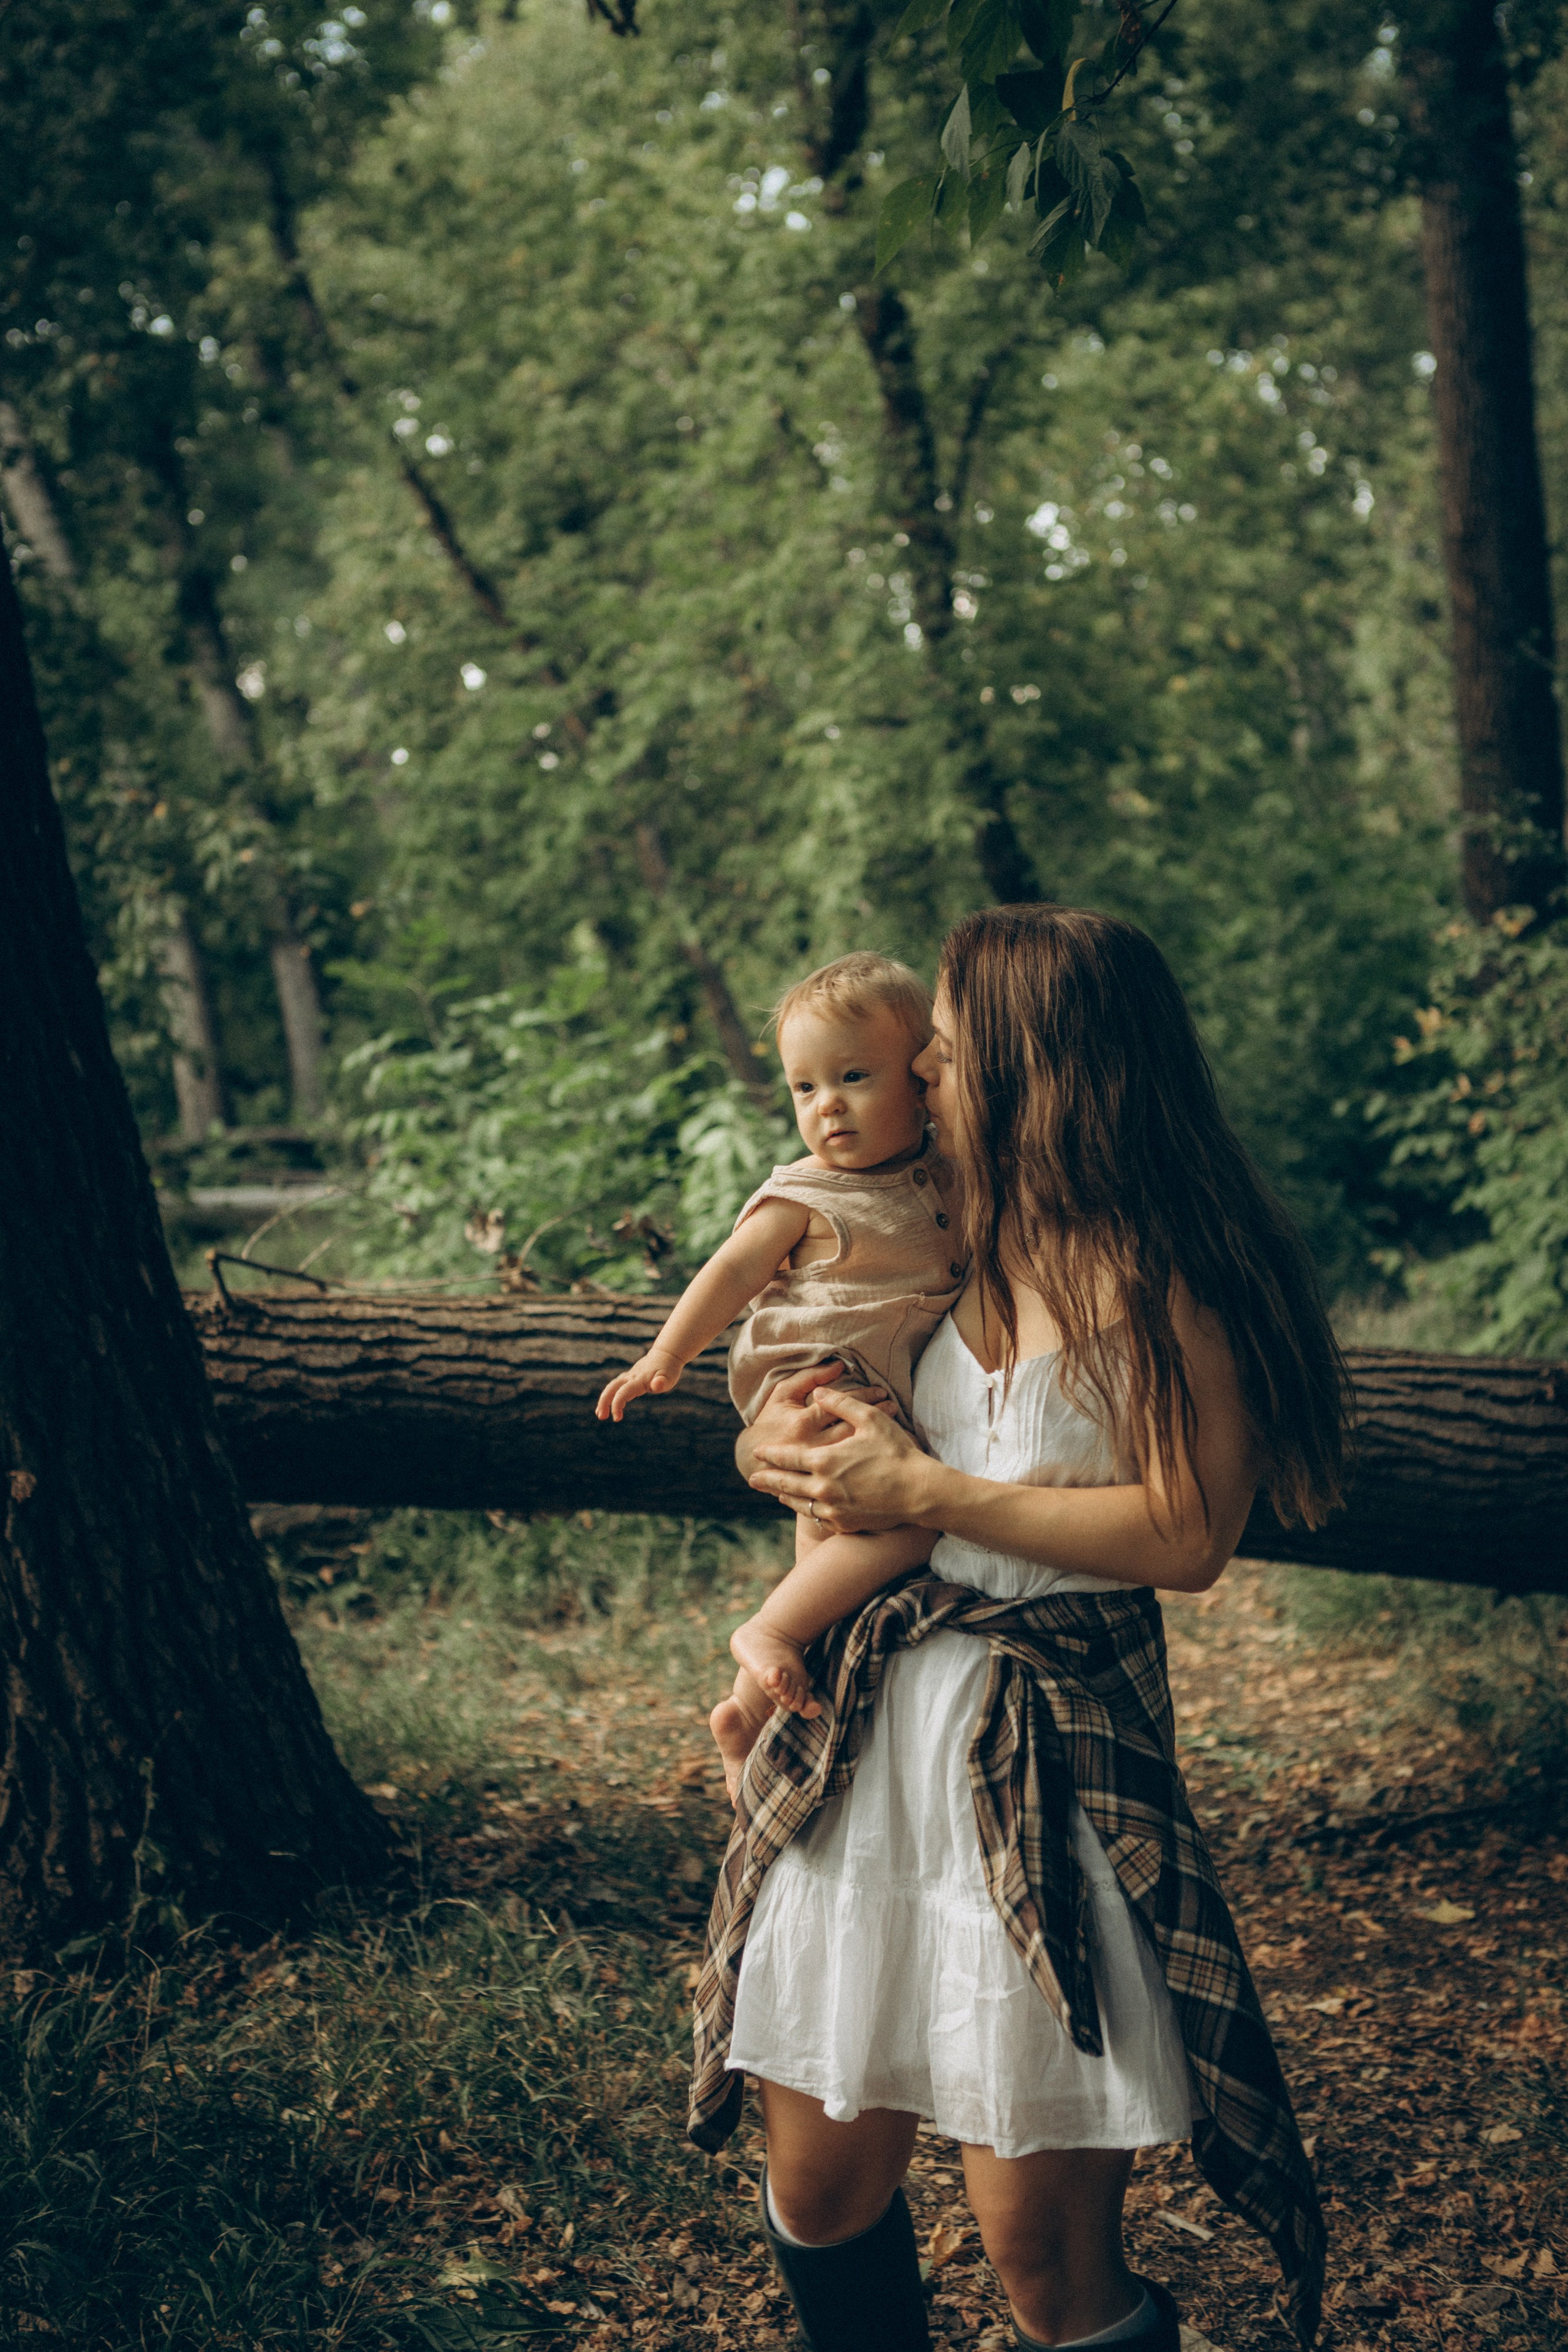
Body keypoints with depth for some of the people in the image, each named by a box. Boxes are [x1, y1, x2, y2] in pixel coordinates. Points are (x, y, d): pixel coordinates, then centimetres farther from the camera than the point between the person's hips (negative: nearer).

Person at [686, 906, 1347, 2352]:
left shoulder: (1171, 1277, -8)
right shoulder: (957, 1239, 12)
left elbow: (1188, 1536, -16)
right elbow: (783, 1406, 23)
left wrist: (926, 1492, -13)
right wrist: (788, 1443, -2)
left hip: (1052, 1756, -6)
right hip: (869, 1728, 6)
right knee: (824, 2187, 11)